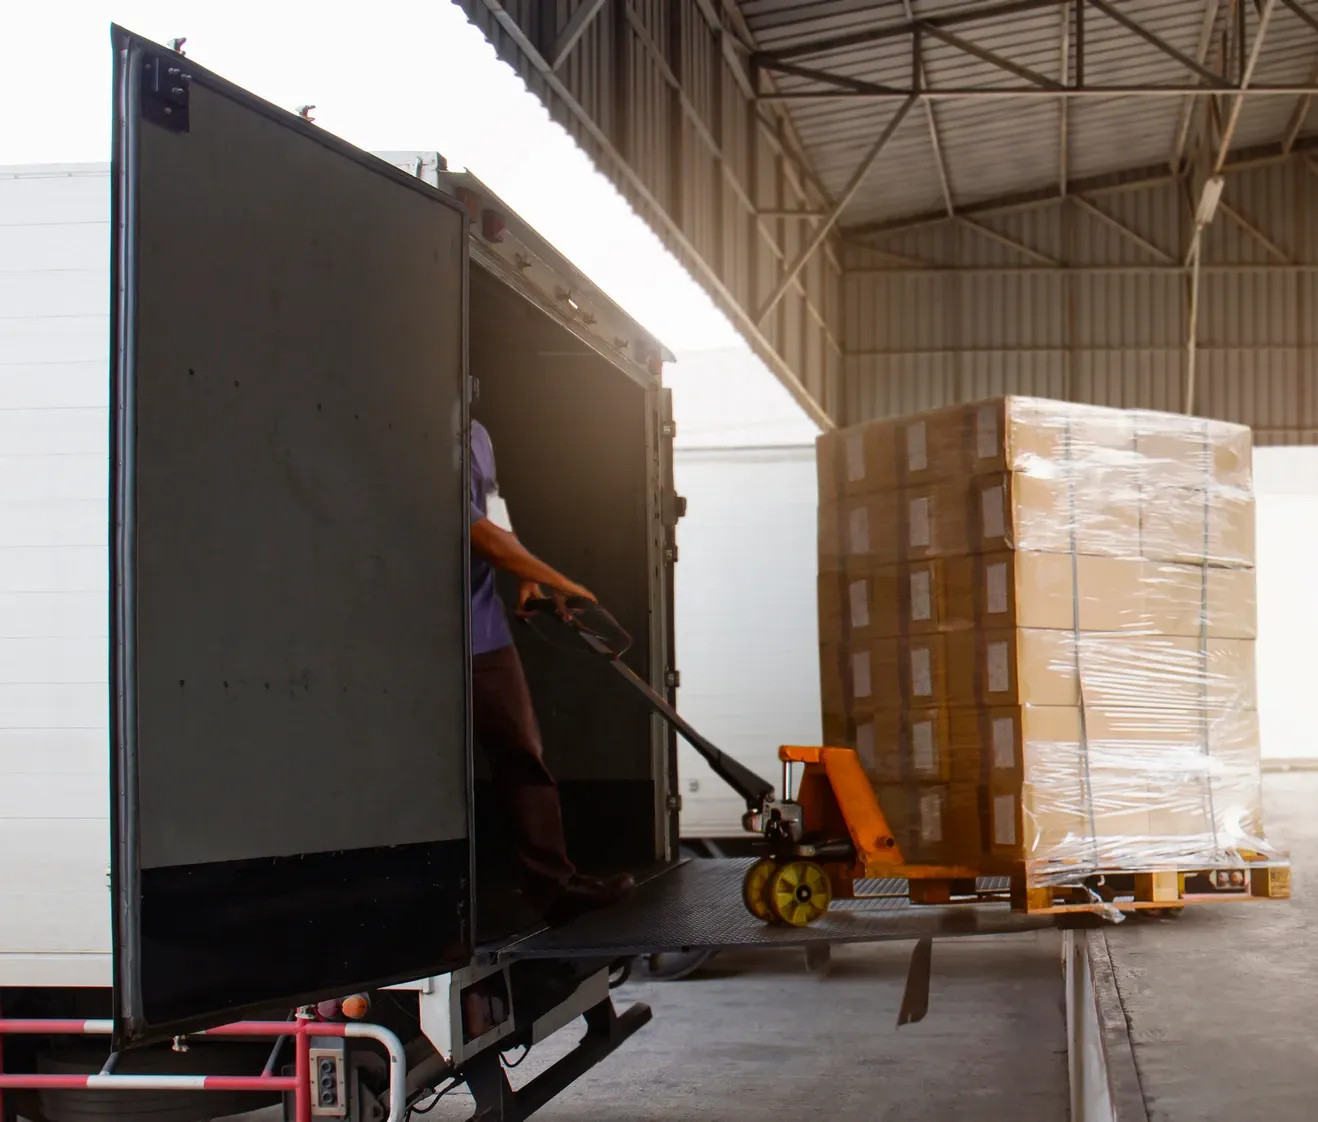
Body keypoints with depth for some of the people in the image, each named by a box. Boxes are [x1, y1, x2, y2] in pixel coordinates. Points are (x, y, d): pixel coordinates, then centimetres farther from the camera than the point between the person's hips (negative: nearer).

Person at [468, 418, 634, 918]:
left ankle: (554, 882, 9)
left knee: (522, 755, 7)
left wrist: (528, 578, 10)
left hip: (486, 632, 8)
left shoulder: (475, 435, 10)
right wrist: (559, 582, -13)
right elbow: (481, 534, -18)